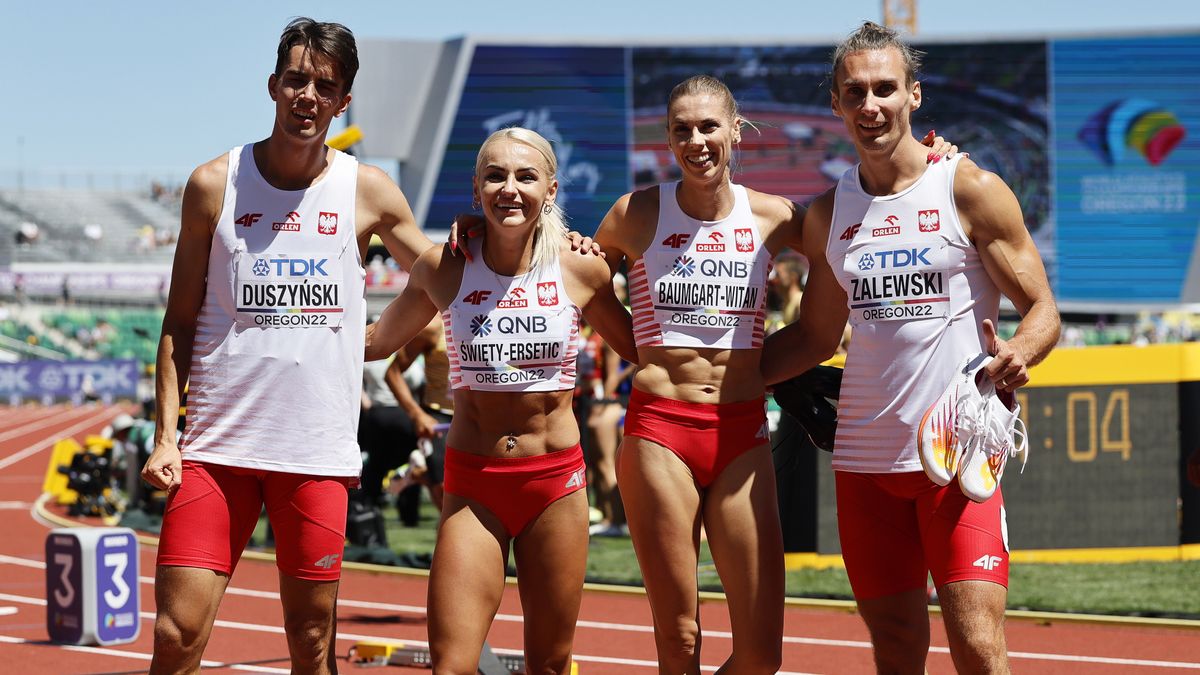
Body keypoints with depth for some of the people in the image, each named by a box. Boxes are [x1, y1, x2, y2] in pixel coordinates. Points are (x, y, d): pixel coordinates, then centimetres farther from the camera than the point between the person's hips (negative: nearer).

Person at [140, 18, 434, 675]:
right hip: (216, 447, 0)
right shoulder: (215, 184, 4)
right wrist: (165, 435, -1)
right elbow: (180, 321, 7)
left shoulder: (368, 191, 5)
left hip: (318, 450, 1)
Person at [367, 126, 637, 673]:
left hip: (556, 481, 1)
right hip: (472, 484, -1)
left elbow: (640, 351, 15)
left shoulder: (580, 270, -3)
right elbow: (376, 342, 15)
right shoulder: (443, 268, -3)